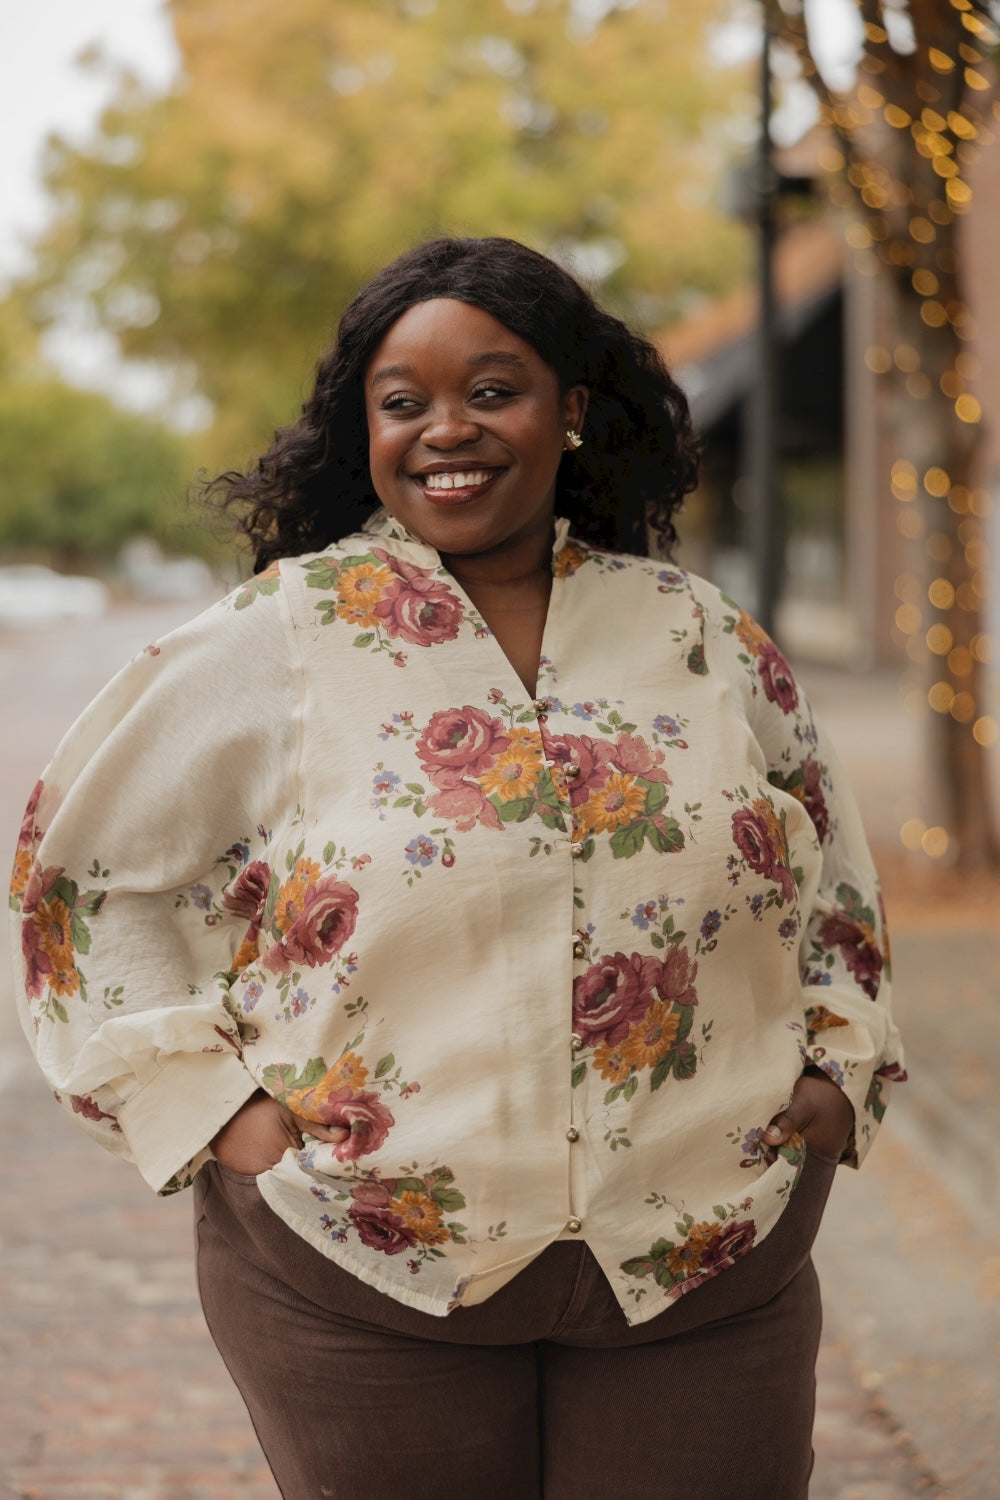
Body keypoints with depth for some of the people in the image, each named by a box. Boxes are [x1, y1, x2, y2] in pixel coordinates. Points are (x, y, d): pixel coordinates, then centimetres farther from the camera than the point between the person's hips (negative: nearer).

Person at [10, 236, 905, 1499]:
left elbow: (833, 884, 21)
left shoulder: (712, 645, 8)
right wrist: (204, 1097, -4)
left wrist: (838, 1067, 7)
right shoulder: (273, 641, -1)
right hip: (362, 1284, -2)